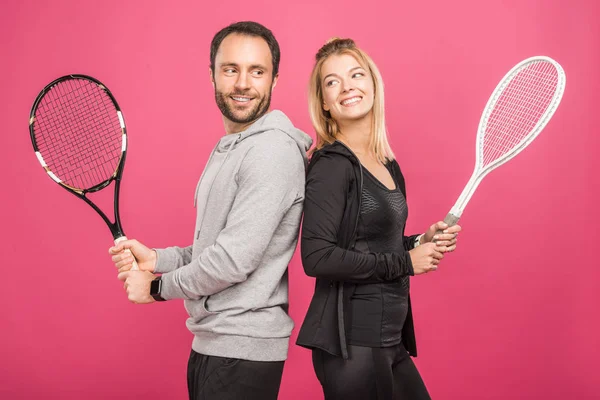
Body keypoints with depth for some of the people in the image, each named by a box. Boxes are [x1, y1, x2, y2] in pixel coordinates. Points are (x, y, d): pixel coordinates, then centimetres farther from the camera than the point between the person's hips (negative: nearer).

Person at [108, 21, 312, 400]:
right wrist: (156, 258, 1)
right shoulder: (228, 149, 14)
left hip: (242, 349, -9)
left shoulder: (274, 150, -18)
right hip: (212, 341, 9)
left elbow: (234, 260, -23)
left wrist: (156, 286, -9)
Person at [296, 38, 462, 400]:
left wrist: (422, 243, 1)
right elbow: (317, 258, -22)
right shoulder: (332, 164, -13)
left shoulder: (389, 166, 10)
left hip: (390, 340, 8)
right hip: (351, 343, -8)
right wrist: (405, 262, -15)